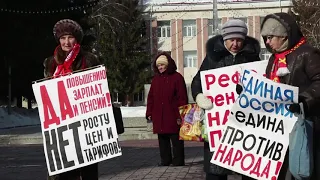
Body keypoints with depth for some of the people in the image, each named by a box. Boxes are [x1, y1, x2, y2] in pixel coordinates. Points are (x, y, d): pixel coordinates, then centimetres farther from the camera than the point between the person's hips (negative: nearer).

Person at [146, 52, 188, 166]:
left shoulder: (177, 77, -4)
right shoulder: (156, 79, 14)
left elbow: (182, 98, -7)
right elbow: (151, 97, 16)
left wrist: (180, 115, -12)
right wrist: (149, 113, 10)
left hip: (173, 116, -6)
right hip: (158, 117, 6)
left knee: (176, 139, -1)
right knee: (162, 139, 11)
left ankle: (178, 160, 6)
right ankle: (165, 160, 19)